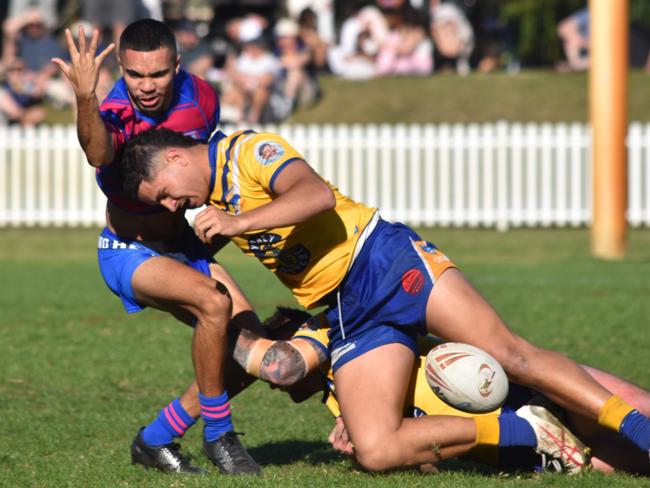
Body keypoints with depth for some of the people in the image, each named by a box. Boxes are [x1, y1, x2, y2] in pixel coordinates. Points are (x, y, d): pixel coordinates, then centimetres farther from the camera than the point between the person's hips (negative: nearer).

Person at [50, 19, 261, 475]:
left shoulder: (199, 95, -12)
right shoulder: (116, 116, -29)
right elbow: (98, 153, -56)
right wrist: (85, 99, -73)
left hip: (182, 244, 7)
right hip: (128, 251, -7)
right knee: (213, 302, -32)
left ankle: (157, 439, 6)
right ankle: (218, 435, -15)